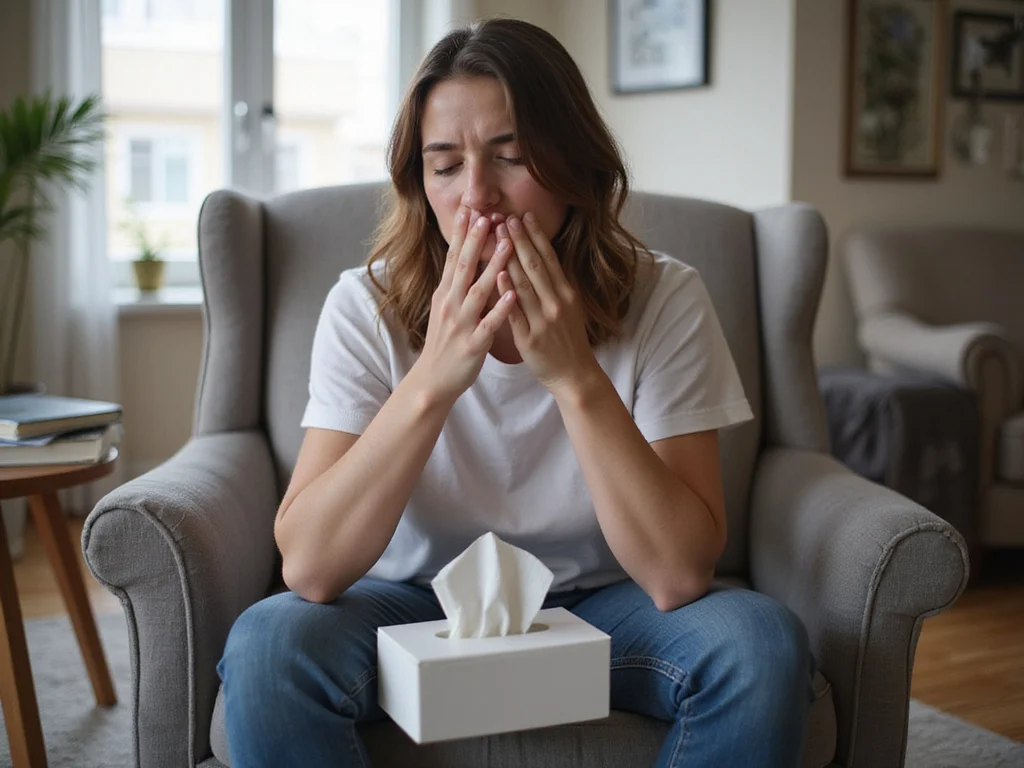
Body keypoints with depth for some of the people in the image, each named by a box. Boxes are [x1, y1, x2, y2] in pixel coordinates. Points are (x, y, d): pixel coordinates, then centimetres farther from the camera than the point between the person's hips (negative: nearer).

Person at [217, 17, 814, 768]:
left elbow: (678, 575, -22)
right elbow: (308, 567, -23)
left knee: (762, 640, -27)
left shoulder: (662, 298, -15)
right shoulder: (369, 307, -14)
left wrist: (575, 375, -31)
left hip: (598, 605, 1)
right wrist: (432, 381, -33)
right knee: (269, 644, -29)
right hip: (418, 604, 0)